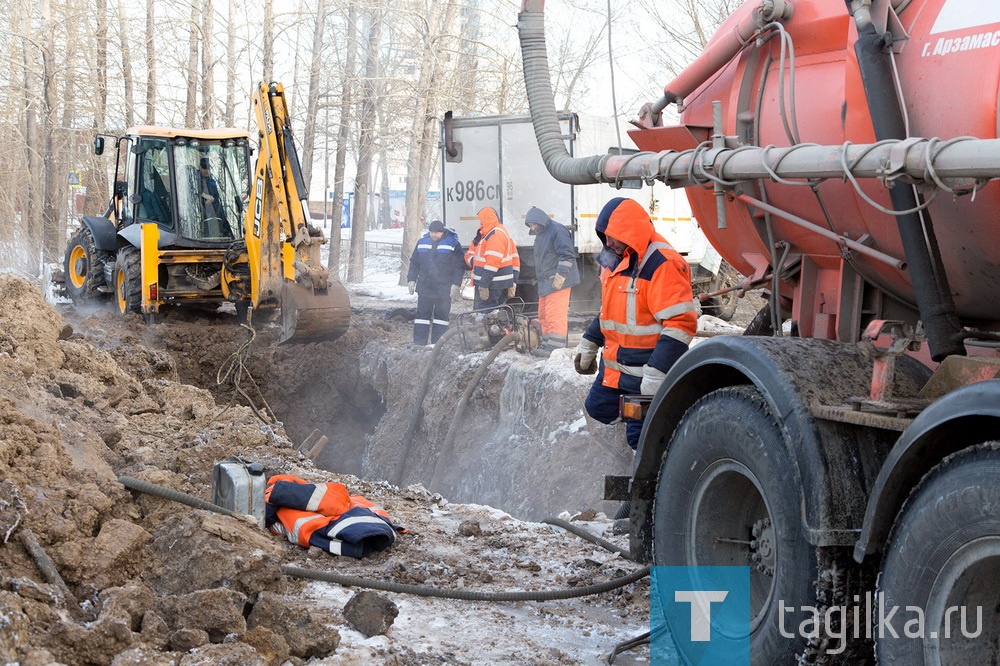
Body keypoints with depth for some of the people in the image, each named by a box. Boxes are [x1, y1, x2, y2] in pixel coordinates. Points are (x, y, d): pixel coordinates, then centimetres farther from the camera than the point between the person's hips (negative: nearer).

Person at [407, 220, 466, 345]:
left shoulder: (453, 244, -4)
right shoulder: (422, 243, 8)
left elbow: (459, 266, -4)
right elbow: (414, 263, 15)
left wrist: (455, 284, -10)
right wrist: (411, 279, 8)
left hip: (444, 290, -3)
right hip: (424, 287, 3)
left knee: (441, 316, 3)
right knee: (422, 315, 3)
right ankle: (418, 343, 6)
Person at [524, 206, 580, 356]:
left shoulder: (557, 231, -13)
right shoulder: (540, 234, 19)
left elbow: (567, 255, -19)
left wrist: (560, 277, -22)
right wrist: (539, 278, 26)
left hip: (557, 282, -10)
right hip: (545, 282, 10)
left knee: (555, 315, -13)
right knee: (544, 315, 12)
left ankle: (555, 348, -14)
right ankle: (547, 345, 18)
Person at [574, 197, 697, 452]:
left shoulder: (663, 265, -22)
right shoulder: (616, 261, 9)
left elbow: (680, 324, -28)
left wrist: (656, 375, -31)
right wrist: (588, 345, 27)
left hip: (644, 371, -10)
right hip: (613, 365, 10)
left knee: (640, 436, -6)